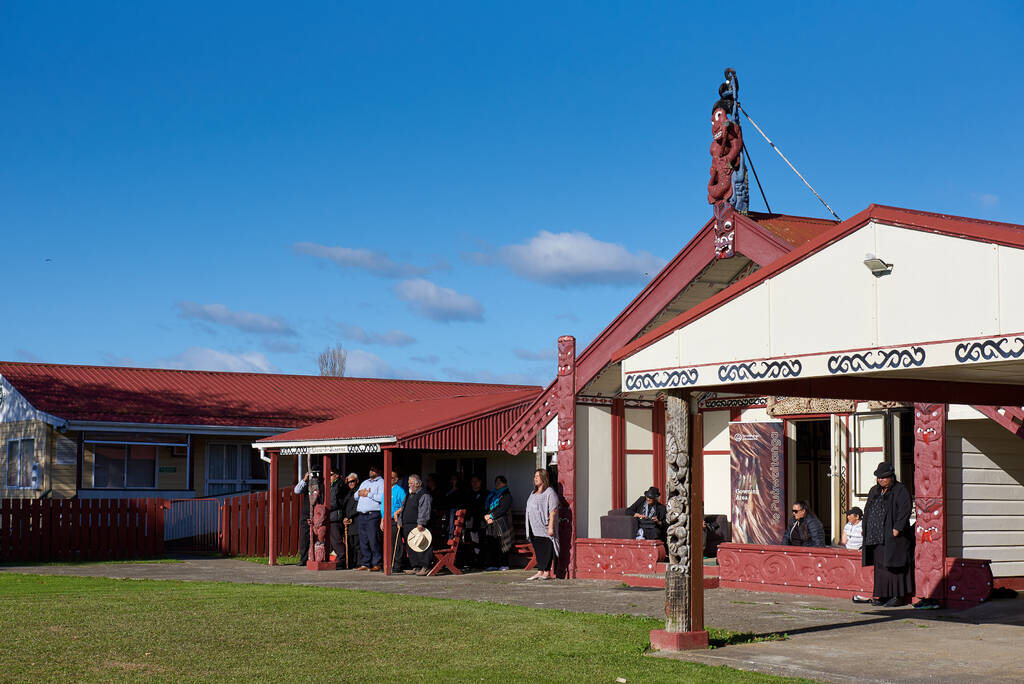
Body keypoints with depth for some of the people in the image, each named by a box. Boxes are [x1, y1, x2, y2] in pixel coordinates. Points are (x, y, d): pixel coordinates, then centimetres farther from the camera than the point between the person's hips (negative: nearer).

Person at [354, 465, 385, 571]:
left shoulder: (381, 482, 1)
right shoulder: (365, 482, 25)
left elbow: (381, 497, -14)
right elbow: (355, 496, 24)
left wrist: (368, 494, -6)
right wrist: (360, 493, 2)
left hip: (373, 515, -7)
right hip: (362, 515, 7)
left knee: (374, 540, -11)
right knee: (363, 541, 6)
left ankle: (377, 564, -8)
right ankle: (365, 564, 10)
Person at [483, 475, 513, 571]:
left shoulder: (507, 495, 2)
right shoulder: (491, 495, 22)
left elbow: (503, 509, -10)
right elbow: (485, 507, 19)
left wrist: (491, 516, -10)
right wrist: (486, 517, 0)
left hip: (501, 523, -6)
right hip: (491, 524, 6)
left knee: (501, 544, -8)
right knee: (490, 544, -2)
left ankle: (504, 564, -3)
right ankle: (492, 564, 1)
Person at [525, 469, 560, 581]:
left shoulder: (549, 492, -7)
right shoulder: (534, 493, 20)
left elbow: (553, 511, -13)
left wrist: (551, 526, -20)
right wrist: (529, 528, 18)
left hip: (544, 528, -8)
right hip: (535, 528, 8)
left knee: (547, 550, -6)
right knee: (538, 550, 8)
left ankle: (547, 572, -4)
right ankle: (540, 572, 11)